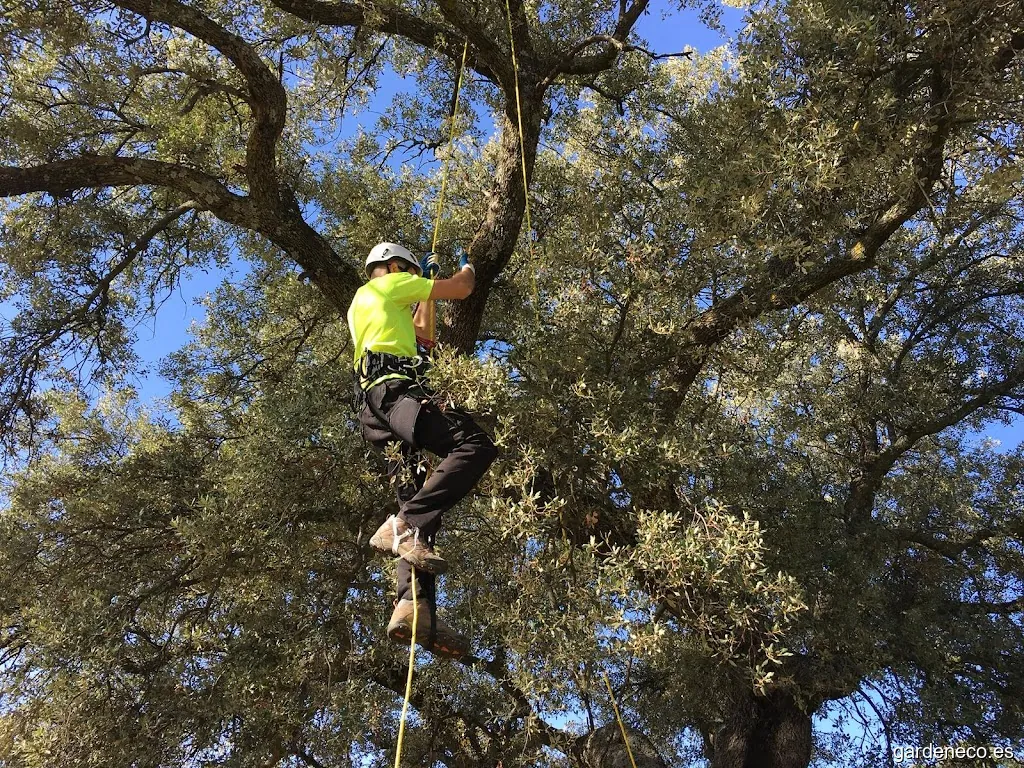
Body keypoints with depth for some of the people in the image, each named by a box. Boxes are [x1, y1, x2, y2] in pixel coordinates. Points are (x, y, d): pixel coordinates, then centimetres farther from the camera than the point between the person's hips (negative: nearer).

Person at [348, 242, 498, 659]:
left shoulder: (360, 304, 39)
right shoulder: (390, 284, 14)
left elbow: (424, 333, 48)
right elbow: (461, 289, 16)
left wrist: (425, 286, 55)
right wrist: (467, 267, 39)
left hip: (374, 406, 9)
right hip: (395, 387, -9)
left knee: (419, 505, -2)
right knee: (476, 444, -27)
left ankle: (413, 606, -18)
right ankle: (402, 524, -36)